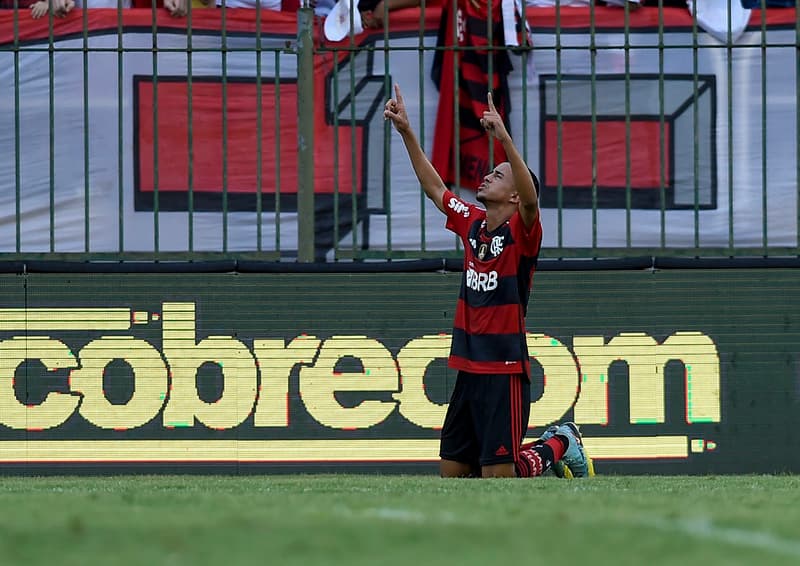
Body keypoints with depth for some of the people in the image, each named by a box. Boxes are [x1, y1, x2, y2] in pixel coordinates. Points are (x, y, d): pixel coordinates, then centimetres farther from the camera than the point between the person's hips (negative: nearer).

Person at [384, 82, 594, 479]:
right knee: (451, 473, 9)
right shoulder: (471, 223, 10)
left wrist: (504, 140, -40)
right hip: (469, 368, 8)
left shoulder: (521, 231, -9)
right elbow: (434, 187, 21)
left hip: (505, 370, -8)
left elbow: (531, 198, -29)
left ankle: (560, 444, 19)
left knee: (498, 477, -8)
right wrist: (406, 133, 16)